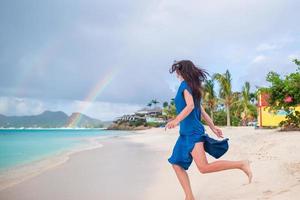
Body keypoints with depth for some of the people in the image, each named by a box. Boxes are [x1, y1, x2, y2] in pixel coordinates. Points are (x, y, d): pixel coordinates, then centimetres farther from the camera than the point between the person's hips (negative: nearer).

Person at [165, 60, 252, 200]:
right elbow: (201, 110, 21)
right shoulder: (193, 88, 18)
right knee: (176, 164, 7)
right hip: (186, 132, 10)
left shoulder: (185, 84, -7)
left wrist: (176, 120, -32)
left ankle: (241, 164, -10)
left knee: (204, 168, -16)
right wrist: (213, 127, 24)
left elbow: (190, 105, -21)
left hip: (192, 132, -10)